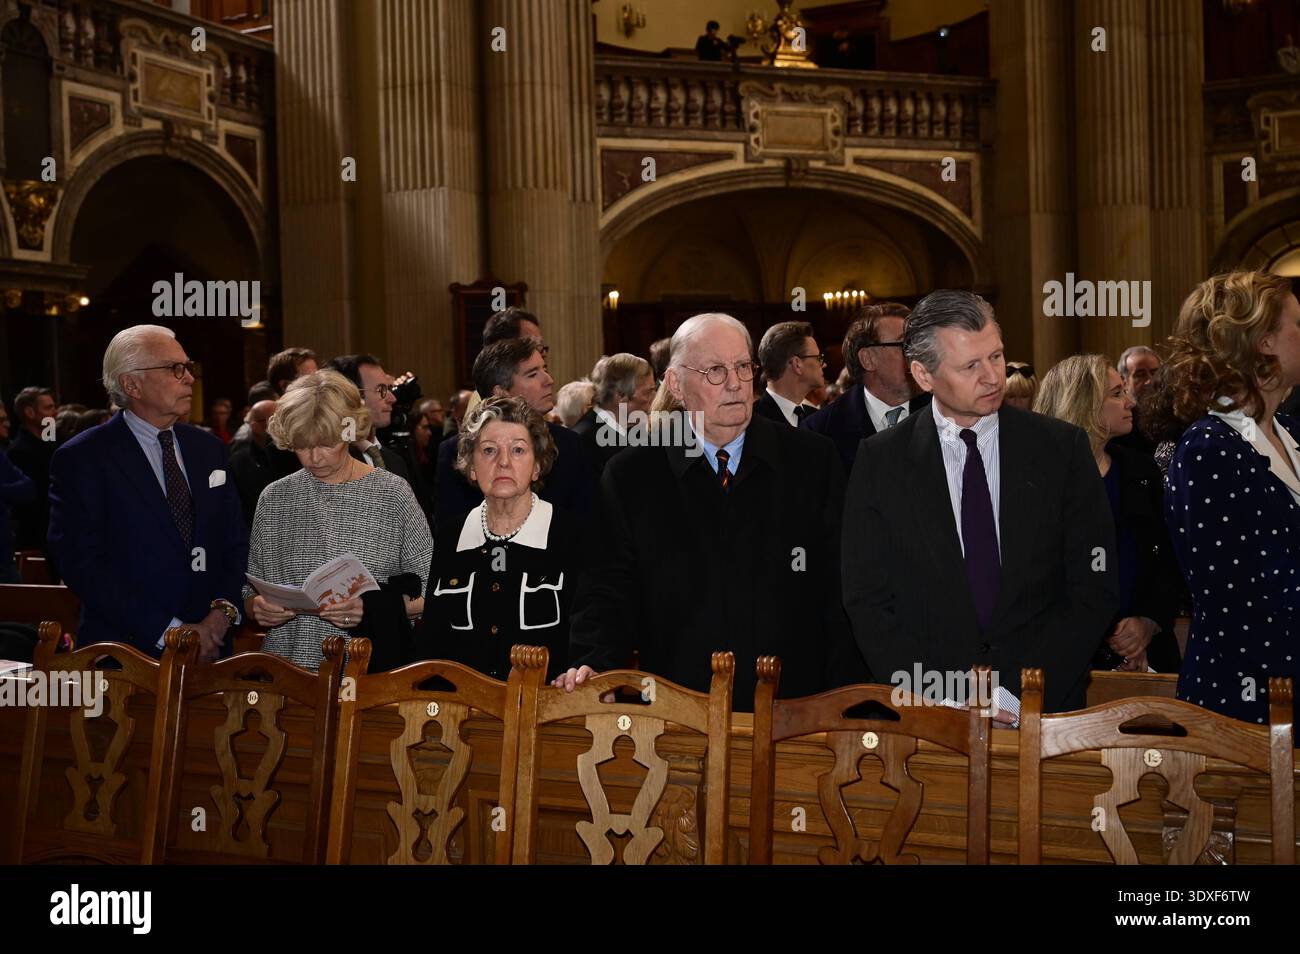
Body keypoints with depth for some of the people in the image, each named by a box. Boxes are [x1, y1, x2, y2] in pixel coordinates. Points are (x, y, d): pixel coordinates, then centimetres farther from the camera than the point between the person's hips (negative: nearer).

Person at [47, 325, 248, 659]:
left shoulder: (209, 448, 7)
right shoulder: (81, 459, -9)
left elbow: (234, 542, 8)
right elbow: (83, 565, -15)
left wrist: (224, 610, -10)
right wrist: (169, 631, -19)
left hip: (209, 649, 5)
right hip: (127, 657, -5)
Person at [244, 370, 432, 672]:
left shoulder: (392, 493, 3)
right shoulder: (274, 498, 12)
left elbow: (428, 594, 2)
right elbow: (250, 591, 18)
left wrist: (373, 608, -13)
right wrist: (257, 607, -3)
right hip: (289, 665, 3)